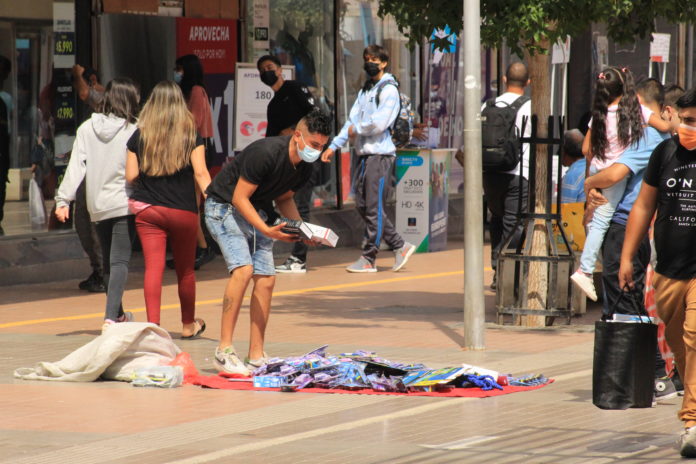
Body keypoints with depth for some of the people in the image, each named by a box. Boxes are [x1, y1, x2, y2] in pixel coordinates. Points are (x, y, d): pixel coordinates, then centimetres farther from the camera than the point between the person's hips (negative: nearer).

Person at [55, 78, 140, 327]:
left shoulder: (86, 129, 1)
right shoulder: (133, 131, -9)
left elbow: (76, 166, -3)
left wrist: (64, 198, -4)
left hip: (97, 207, 4)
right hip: (124, 203, -4)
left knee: (109, 261, 18)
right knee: (119, 261, -7)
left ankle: (117, 314, 32)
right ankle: (111, 316, -22)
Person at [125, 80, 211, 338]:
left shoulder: (139, 137, 2)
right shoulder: (191, 136, -2)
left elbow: (131, 176, 4)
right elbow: (201, 174, -9)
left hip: (147, 210, 0)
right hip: (183, 211, 0)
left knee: (153, 268, -4)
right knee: (185, 270, 15)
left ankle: (153, 324, -17)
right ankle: (189, 324, 29)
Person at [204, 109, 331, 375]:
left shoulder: (304, 168, -1)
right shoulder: (266, 153, -27)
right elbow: (239, 197, -25)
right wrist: (267, 230, -33)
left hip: (255, 213, 8)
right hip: (224, 208, -8)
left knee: (266, 280, -1)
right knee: (243, 269, -25)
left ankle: (256, 357, 4)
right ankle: (224, 350, -24)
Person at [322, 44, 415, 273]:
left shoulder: (388, 90, -6)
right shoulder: (365, 90, 20)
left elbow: (379, 123, -17)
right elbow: (352, 121, 18)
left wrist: (356, 130, -3)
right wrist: (333, 146, 10)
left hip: (380, 153, -9)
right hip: (366, 154, 9)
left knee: (374, 207, -6)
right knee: (363, 205, 8)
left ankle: (368, 258, -3)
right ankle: (400, 246, 16)